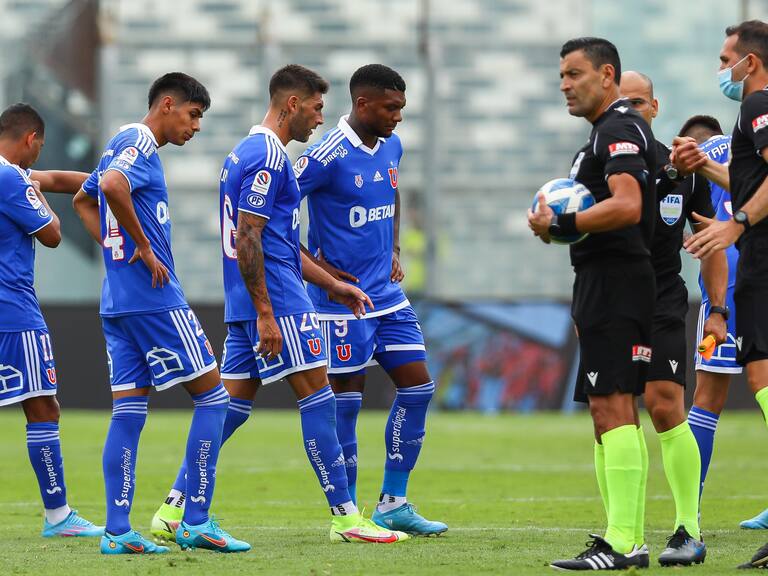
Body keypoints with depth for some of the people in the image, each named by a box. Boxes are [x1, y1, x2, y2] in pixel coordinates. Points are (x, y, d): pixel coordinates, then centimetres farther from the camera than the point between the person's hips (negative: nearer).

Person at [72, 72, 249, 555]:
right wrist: (144, 247, -21)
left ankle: (118, 532, 2)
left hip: (117, 300, 9)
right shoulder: (140, 144, -10)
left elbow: (84, 199, 34)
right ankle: (196, 523, -4)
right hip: (155, 298, -9)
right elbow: (112, 185, -31)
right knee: (212, 395, -2)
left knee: (129, 410, 6)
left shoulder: (123, 144, 19)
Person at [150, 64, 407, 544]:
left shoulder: (247, 152, 19)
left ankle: (175, 508, 8)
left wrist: (332, 284, 26)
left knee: (231, 405, 9)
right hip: (276, 302, -10)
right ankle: (346, 517, -4)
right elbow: (247, 240, -19)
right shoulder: (268, 156, -13)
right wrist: (265, 314, -20)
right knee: (318, 396, -6)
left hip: (245, 305, 10)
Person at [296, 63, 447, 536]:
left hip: (387, 293, 8)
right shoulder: (329, 155, -17)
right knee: (347, 398, -2)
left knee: (418, 386, 4)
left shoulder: (392, 146, 7)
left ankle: (393, 504, 12)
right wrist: (317, 265, -14)